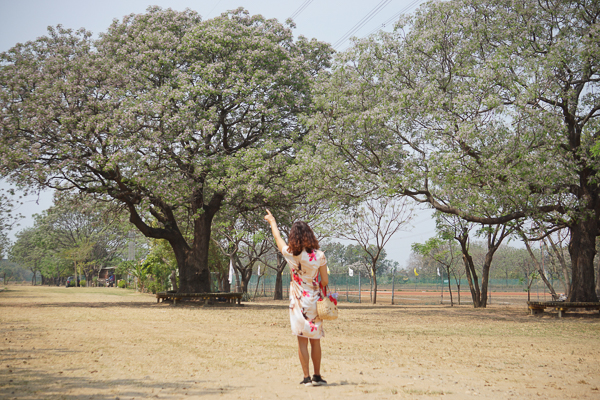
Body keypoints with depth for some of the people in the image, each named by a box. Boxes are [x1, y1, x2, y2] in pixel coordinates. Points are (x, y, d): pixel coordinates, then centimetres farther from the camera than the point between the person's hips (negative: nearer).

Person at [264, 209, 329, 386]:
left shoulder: (291, 254, -7)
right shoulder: (319, 256, -9)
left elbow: (277, 237, 12)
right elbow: (325, 281, -3)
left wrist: (272, 221, 30)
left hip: (298, 302, -1)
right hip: (314, 301, 1)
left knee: (302, 340, 3)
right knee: (315, 340, 11)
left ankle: (307, 377, 3)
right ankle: (317, 376, 17)